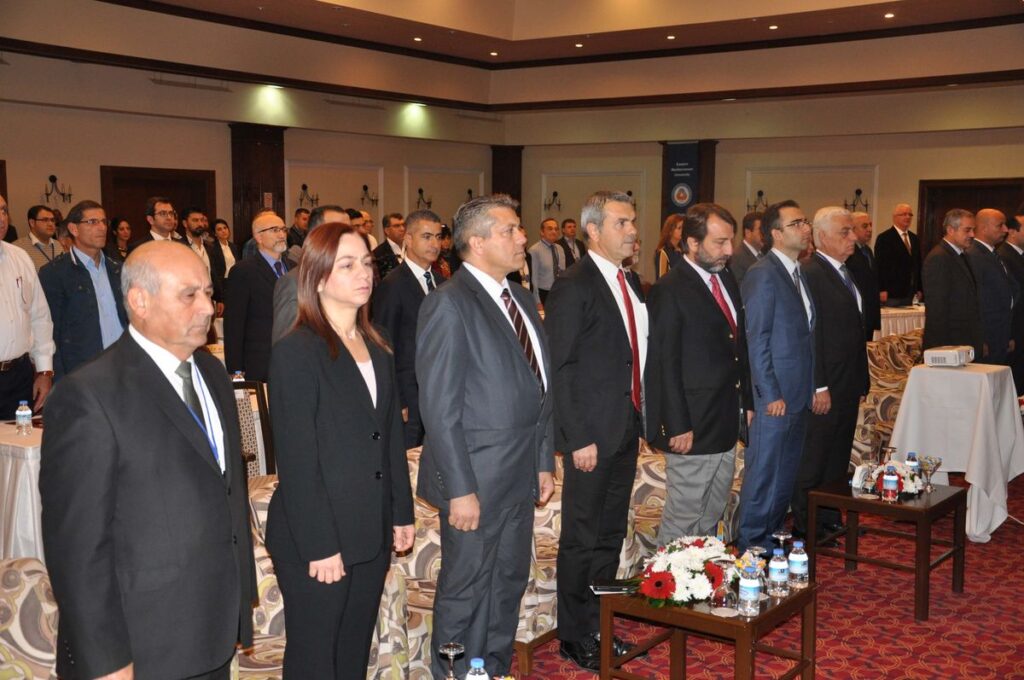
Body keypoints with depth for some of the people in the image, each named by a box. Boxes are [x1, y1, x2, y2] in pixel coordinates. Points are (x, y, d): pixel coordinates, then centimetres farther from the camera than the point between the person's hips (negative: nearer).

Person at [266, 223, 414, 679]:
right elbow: (296, 461, -16)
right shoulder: (295, 352, -13)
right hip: (316, 541, -6)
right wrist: (319, 546, -17)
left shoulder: (377, 350, 10)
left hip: (372, 536, 6)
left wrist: (402, 513, 10)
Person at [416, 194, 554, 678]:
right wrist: (460, 489, -20)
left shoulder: (521, 299, 10)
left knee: (509, 582, 19)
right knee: (466, 589, 7)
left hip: (520, 475, 8)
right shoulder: (449, 304, -16)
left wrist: (544, 462, 14)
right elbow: (438, 407, -19)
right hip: (476, 479, -8)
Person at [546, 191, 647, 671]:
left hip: (626, 429, 8)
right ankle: (575, 637, 18)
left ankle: (600, 626, 30)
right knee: (582, 539, 4)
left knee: (611, 535, 16)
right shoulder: (573, 286, -13)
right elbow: (558, 368, -16)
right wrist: (578, 438, -18)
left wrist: (640, 421, 11)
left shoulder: (629, 284, 11)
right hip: (593, 433, -8)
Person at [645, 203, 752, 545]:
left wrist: (747, 402, 13)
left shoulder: (727, 279, 10)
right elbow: (665, 364, -17)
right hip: (693, 427, -8)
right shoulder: (670, 290, -15)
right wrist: (678, 426, -19)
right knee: (682, 520, 1)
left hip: (727, 424, 8)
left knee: (712, 517, 17)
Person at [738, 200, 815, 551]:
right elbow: (757, 339, -16)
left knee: (786, 473, 16)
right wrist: (771, 394, -18)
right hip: (775, 395, -9)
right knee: (763, 473, 0)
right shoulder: (763, 274, -14)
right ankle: (750, 545, 12)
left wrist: (812, 387, 13)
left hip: (798, 395, 9)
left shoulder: (796, 272, 14)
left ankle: (772, 539, 28)